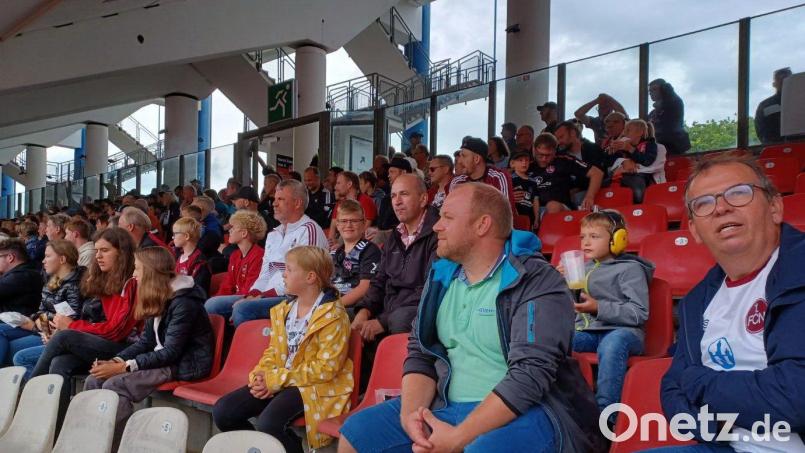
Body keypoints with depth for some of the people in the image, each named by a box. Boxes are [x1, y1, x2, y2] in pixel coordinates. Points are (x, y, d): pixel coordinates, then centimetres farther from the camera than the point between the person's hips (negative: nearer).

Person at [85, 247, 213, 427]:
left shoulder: (184, 303, -18)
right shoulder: (157, 299, 10)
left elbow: (171, 353, -21)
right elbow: (145, 341, 10)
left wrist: (124, 367, -20)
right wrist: (114, 361, -5)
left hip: (186, 366, -9)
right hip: (163, 359, 9)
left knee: (114, 385, -22)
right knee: (94, 380, -4)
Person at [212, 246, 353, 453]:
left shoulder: (333, 315, -12)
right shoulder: (283, 310, 12)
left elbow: (325, 368, -17)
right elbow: (273, 352, 16)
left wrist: (276, 379, -18)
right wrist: (261, 376, -7)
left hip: (315, 387, -7)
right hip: (277, 381, 7)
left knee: (268, 424, -31)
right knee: (222, 412, -8)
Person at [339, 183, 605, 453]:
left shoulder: (536, 282, -12)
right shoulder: (441, 279, 9)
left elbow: (530, 373, -20)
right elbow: (420, 353, 9)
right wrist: (410, 413, -10)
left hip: (527, 411, -6)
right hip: (446, 406, 6)